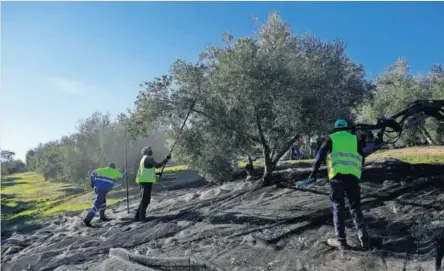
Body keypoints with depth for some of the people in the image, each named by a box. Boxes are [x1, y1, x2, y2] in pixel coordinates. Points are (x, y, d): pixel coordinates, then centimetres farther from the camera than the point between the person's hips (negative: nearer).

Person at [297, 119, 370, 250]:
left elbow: (320, 156, 2)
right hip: (353, 176, 2)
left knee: (338, 206, 7)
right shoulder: (355, 139, 19)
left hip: (337, 175, -2)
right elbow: (362, 159, 21)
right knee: (355, 207, 14)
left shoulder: (331, 138, 13)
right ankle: (364, 237, 10)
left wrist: (313, 173, 0)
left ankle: (341, 240, 5)